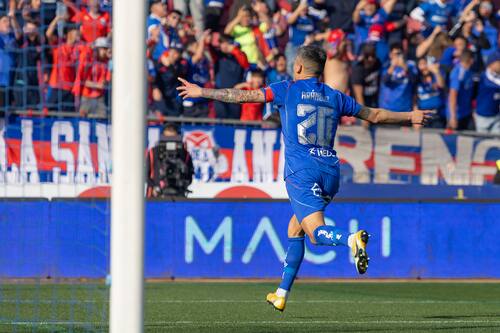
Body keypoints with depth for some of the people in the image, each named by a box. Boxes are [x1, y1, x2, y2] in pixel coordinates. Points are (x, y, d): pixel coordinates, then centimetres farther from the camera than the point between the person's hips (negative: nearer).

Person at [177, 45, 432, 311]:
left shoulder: (288, 89, 4)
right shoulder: (335, 97, 15)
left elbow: (242, 96, 3)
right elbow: (375, 115, 22)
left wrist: (201, 92, 13)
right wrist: (410, 117, 38)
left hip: (301, 171, -5)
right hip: (330, 170, 5)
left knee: (317, 232, -14)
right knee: (294, 230, 20)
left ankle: (352, 239, -48)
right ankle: (282, 294, 21)